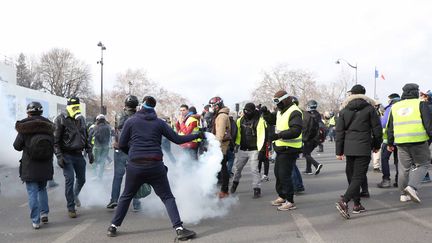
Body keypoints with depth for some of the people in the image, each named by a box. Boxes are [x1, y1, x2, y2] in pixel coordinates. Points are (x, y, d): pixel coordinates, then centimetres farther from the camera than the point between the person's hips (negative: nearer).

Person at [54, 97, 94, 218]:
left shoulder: (81, 119, 11)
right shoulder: (61, 119, -8)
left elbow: (85, 137, 19)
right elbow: (55, 140, -10)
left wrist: (89, 151, 12)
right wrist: (59, 156, -17)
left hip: (78, 154, 6)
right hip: (67, 155, -6)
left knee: (81, 179, 12)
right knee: (70, 180, -9)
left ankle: (75, 195, 44)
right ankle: (71, 208, 2)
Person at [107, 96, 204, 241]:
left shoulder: (130, 121, 5)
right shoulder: (159, 123, 6)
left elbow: (121, 145, 5)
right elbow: (177, 139, 6)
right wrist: (197, 135, 17)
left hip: (135, 165, 1)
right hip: (155, 166, -1)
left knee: (126, 196, 19)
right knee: (167, 197, 4)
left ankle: (113, 227, 22)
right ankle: (179, 229, -5)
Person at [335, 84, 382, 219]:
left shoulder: (344, 111, 7)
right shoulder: (369, 109, -1)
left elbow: (339, 132, 6)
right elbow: (377, 129, 1)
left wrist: (339, 151, 10)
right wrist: (376, 145, 15)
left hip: (348, 148, 4)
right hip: (363, 148, -4)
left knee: (352, 176, 15)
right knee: (359, 176, -5)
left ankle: (357, 205, 20)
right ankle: (344, 201, -21)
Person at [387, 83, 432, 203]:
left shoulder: (395, 107, 15)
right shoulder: (420, 104, 0)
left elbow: (390, 127, 17)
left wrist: (390, 143, 23)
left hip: (401, 143, 4)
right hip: (418, 141, -4)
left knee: (404, 168, 11)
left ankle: (404, 194, 16)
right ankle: (412, 186, -8)